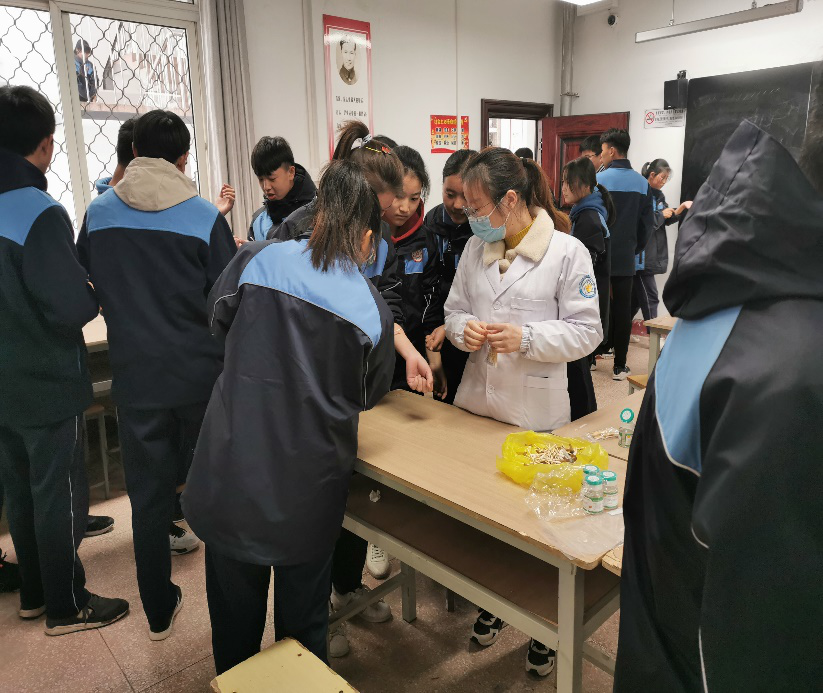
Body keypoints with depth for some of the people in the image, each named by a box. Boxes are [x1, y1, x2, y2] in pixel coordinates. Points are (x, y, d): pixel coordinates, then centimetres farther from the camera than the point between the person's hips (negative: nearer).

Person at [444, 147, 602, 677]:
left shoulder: (568, 252, -10)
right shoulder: (476, 249, 5)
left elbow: (587, 332, -9)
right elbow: (454, 310, 11)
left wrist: (526, 338, -22)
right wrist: (463, 329, -11)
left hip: (537, 412, -4)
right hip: (476, 404, 5)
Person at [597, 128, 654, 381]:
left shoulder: (599, 180, -10)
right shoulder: (642, 183, 3)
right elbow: (647, 224, 5)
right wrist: (635, 250, 18)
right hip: (626, 260, 3)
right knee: (623, 310, 7)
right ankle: (619, 366, 12)